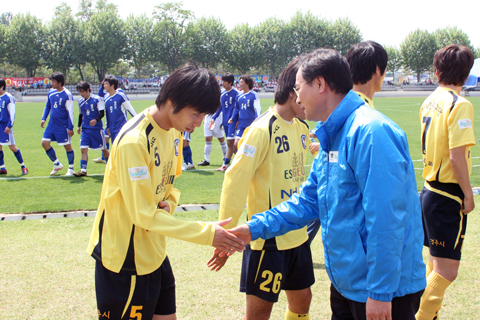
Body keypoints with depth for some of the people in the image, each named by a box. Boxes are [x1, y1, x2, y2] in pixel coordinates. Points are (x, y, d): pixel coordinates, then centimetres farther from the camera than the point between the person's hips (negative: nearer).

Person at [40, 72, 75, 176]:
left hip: (63, 126, -7)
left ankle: (71, 168, 17)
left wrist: (70, 128, -14)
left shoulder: (67, 95, -15)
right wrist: (43, 118, 7)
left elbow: (70, 112, -13)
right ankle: (57, 164, 17)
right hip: (52, 125, 7)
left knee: (67, 146, 1)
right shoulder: (51, 92, 5)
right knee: (45, 142, 1)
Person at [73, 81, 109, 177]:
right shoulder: (80, 101, 8)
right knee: (83, 149, -9)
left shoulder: (97, 99, -8)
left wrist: (96, 120, -28)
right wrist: (79, 126, 16)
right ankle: (83, 170, -10)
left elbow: (102, 113, -10)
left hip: (97, 128, -4)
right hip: (85, 129, 4)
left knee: (103, 149, 7)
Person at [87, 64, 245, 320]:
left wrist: (168, 204, -8)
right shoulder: (133, 141, -25)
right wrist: (206, 233, -26)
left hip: (154, 252, 8)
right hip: (124, 258, -8)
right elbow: (143, 214, -25)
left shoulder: (174, 132, 3)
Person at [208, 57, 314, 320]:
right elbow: (235, 181, -19)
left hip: (297, 236, 8)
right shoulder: (261, 130, -18)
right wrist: (225, 236, -20)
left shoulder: (301, 128, 6)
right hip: (269, 238, -8)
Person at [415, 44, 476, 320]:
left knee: (436, 265, 19)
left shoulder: (431, 101, 8)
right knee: (446, 272, -3)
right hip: (448, 196, -9)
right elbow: (457, 156, -22)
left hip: (431, 190, 9)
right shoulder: (460, 105, -17)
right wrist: (468, 193, -11)